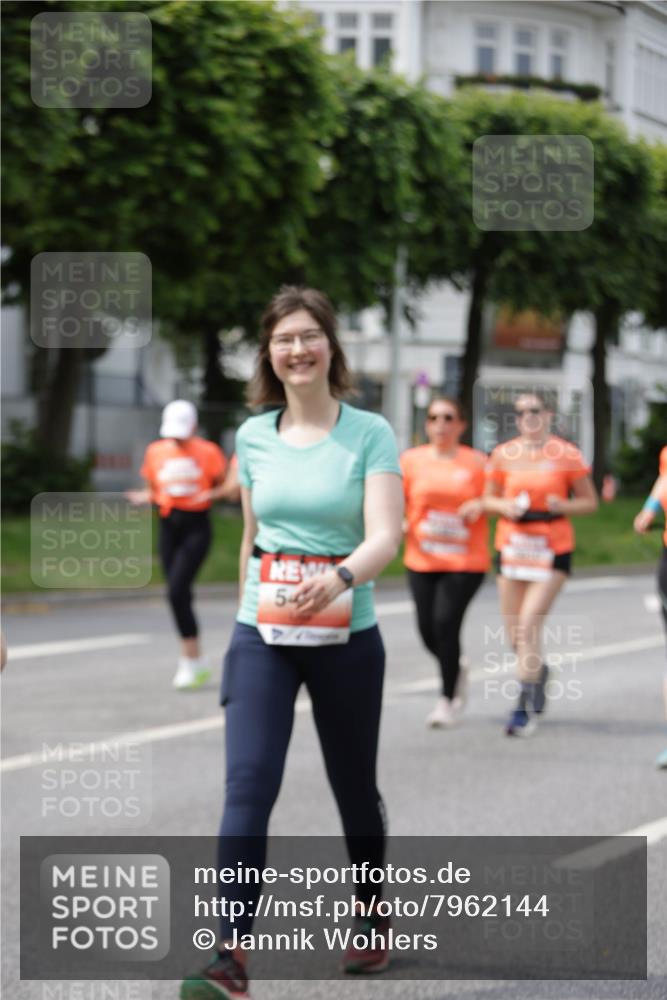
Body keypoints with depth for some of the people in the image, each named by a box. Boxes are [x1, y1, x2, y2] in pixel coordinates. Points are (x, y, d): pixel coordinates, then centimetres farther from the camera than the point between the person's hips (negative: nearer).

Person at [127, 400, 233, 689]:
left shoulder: (207, 452, -3)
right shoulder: (155, 452, 8)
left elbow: (225, 487, 2)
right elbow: (153, 490, 16)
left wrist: (211, 494, -19)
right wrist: (143, 497, -6)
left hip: (196, 526, -5)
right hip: (168, 524, 5)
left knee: (176, 590, -17)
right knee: (180, 594, 7)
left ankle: (191, 660, -9)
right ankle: (193, 662, 19)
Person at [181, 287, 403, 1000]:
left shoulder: (369, 434, -6)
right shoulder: (253, 437, 5)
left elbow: (385, 537, -17)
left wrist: (339, 576, -36)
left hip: (345, 636, -2)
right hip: (262, 635, 2)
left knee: (354, 787, 13)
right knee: (248, 784, -14)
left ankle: (372, 920, 37)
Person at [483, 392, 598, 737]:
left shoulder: (566, 454, -2)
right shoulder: (503, 454, 5)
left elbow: (589, 502, 3)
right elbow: (488, 499, 13)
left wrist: (563, 505, -16)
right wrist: (505, 507, -9)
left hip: (552, 549, -4)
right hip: (512, 546, 4)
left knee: (529, 622, -16)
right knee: (515, 633, 8)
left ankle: (524, 709, -10)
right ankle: (538, 672, 42)